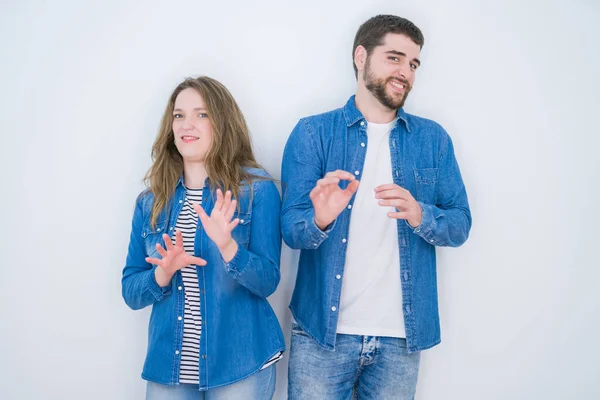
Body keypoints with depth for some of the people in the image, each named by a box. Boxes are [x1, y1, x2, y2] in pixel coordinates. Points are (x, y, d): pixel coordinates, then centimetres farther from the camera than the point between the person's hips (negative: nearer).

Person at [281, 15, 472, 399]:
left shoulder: (433, 138, 6)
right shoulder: (312, 133, -2)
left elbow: (460, 224, 2)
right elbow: (291, 228, -7)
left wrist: (419, 215, -19)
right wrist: (319, 220, -30)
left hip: (401, 336, 2)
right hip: (322, 329, -2)